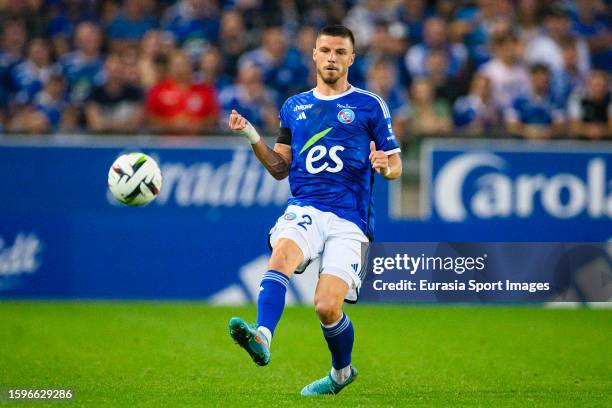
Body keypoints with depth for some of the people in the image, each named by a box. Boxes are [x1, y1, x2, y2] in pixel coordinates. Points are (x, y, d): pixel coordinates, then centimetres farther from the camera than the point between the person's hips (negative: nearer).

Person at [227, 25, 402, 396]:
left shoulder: (371, 106, 8)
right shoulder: (294, 107, 17)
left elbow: (396, 167, 9)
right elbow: (280, 168, 20)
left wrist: (384, 167, -15)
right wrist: (252, 136, 5)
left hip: (349, 219, -2)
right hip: (304, 209, 2)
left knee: (327, 308, -12)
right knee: (282, 254, -32)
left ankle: (342, 371, 18)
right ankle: (262, 338, -52)